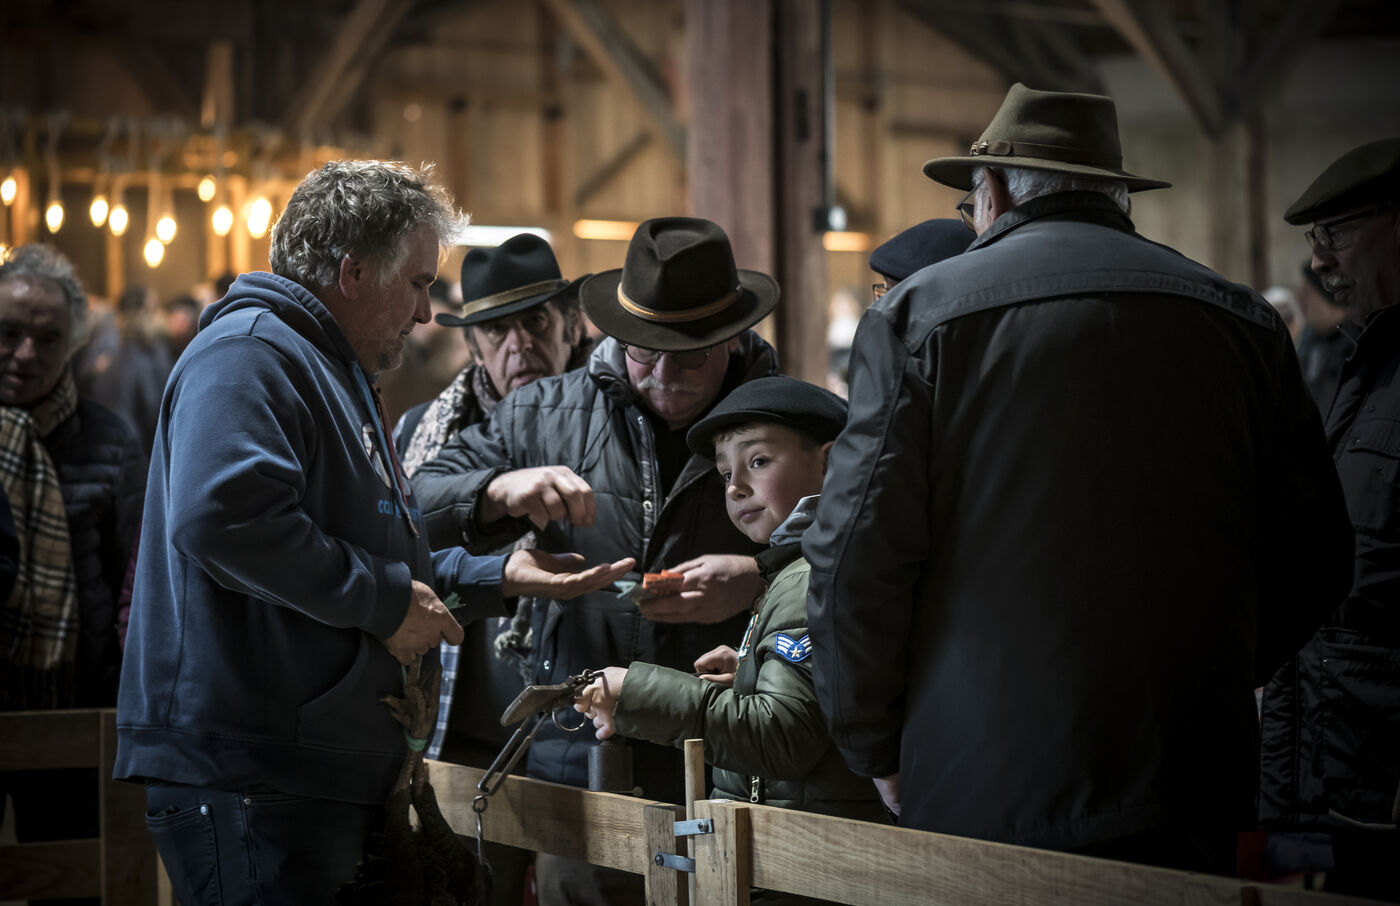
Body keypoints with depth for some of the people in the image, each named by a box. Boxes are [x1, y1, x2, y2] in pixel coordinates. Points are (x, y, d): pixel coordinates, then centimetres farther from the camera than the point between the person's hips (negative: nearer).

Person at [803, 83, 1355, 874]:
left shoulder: (917, 314, -3)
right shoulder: (1243, 323, 7)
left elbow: (855, 562, -8)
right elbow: (1316, 559, 9)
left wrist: (876, 751, 5)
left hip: (974, 797, -2)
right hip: (1188, 804, 3)